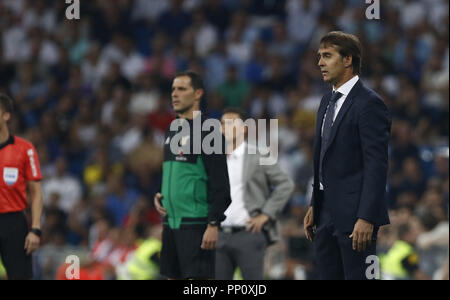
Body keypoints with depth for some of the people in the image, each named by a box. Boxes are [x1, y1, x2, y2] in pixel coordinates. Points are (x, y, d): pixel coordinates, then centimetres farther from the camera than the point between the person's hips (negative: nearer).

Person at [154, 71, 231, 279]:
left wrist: (213, 225, -20)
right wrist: (159, 196, 10)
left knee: (199, 277, -12)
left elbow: (220, 184, -14)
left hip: (196, 223, -9)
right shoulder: (172, 131, 16)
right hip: (171, 221, 9)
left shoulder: (208, 133, -9)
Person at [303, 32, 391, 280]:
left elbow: (376, 164, -17)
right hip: (326, 213, 9)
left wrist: (366, 219, -22)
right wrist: (314, 206, 17)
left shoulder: (369, 103, -12)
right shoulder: (328, 101, 16)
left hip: (354, 215, -9)